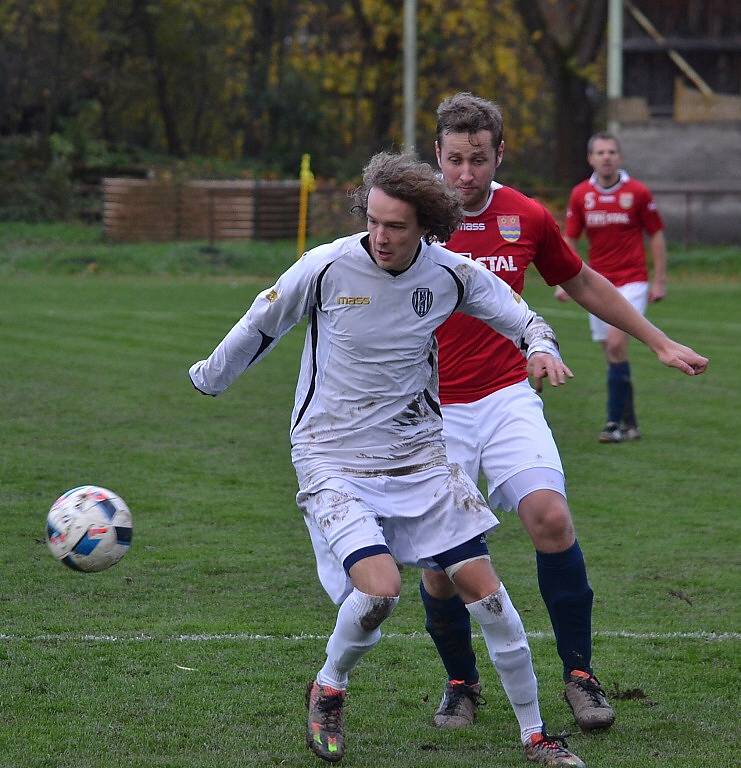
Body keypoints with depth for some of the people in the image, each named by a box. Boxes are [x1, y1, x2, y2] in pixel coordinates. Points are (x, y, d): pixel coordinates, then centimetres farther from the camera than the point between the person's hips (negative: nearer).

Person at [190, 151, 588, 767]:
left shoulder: (450, 274, -5)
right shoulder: (328, 267, -14)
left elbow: (523, 319, 9)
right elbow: (260, 327, 4)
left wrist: (542, 347, -15)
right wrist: (209, 378, 19)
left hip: (419, 455, 4)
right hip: (333, 460, -3)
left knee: (483, 587, -2)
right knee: (380, 588, -24)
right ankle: (328, 690, 7)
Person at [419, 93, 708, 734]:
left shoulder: (527, 218, 2)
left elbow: (582, 283, 18)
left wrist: (659, 343, 22)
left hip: (506, 398, 1)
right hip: (432, 410, -1)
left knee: (549, 514, -20)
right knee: (439, 559, -6)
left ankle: (580, 673, -6)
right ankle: (462, 683, 19)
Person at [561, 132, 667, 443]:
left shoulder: (638, 192, -6)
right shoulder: (580, 194, 2)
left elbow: (656, 235, 2)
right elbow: (570, 239, 9)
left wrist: (660, 280, -1)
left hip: (632, 281, -4)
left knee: (616, 344, -18)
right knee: (612, 353, 7)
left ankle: (615, 422, -14)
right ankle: (629, 423, 17)